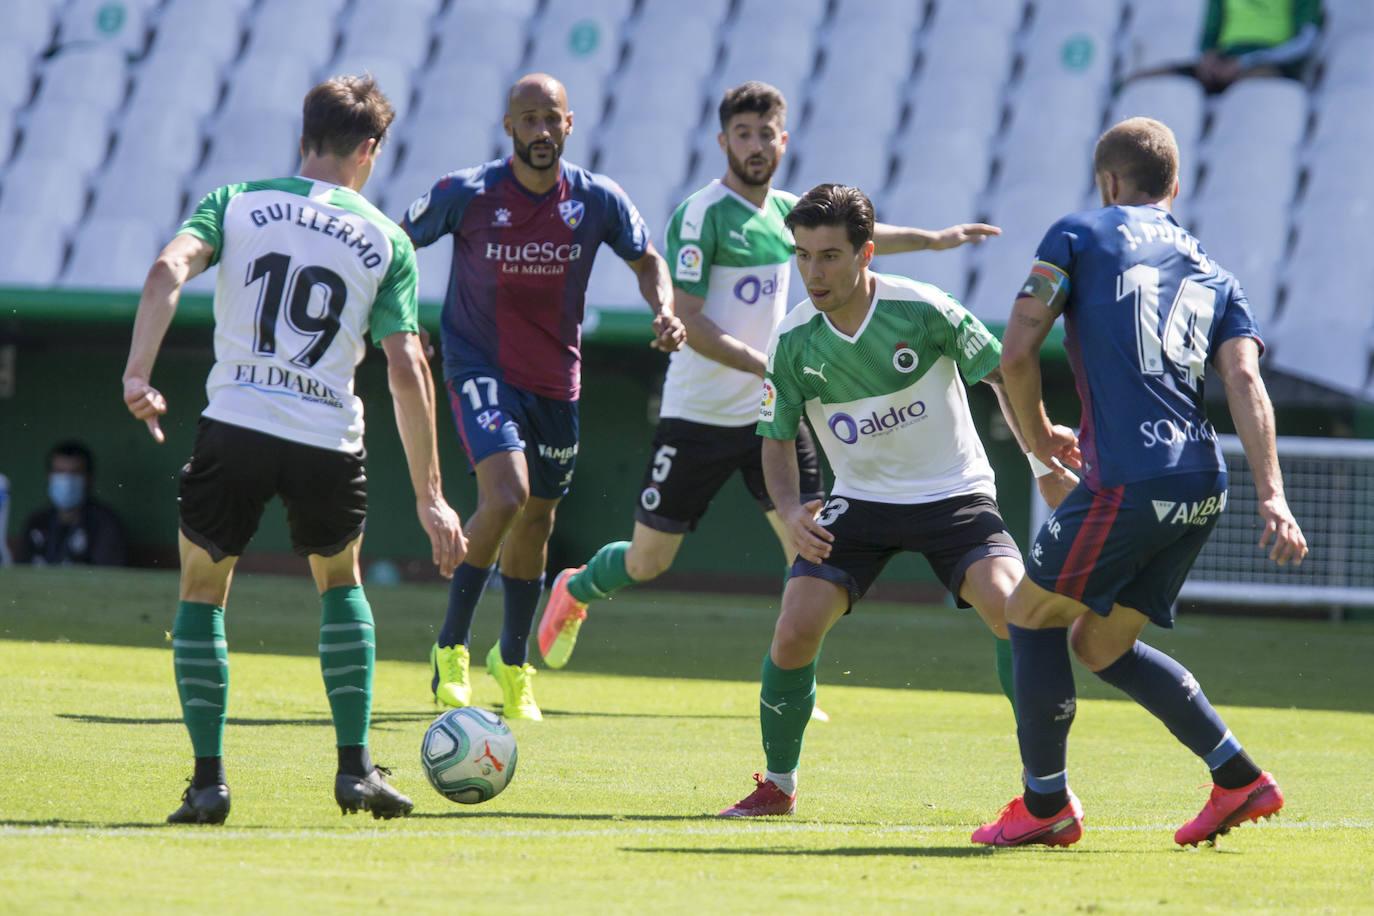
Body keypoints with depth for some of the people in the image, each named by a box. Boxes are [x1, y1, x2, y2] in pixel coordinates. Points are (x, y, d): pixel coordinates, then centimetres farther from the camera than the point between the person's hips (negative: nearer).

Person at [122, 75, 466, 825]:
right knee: (340, 583, 25)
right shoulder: (386, 241, 7)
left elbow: (168, 270, -11)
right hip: (330, 440, 1)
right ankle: (355, 768, 15)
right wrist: (430, 496, 4)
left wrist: (137, 372, -16)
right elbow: (406, 371, 1)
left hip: (235, 426, -1)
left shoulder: (236, 202, 8)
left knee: (202, 592, 16)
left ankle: (208, 780, 5)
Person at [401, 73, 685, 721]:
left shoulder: (598, 200, -5)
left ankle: (513, 665, 33)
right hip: (480, 369, -4)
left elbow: (646, 259, 11)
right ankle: (450, 647, -10)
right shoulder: (464, 194, -13)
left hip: (556, 380, 4)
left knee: (536, 522, 14)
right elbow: (398, 243, 2)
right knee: (506, 494, -25)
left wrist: (665, 312, -8)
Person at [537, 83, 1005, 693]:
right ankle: (573, 592, 35)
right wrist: (768, 367, -26)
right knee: (648, 562, 4)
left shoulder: (783, 210, 7)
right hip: (698, 414, -5)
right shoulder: (701, 215, -15)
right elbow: (686, 321, -20)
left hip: (770, 413, 6)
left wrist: (934, 239, 34)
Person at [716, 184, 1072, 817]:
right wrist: (791, 511, -16)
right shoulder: (791, 343, -9)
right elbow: (777, 441, 3)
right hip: (860, 500, 2)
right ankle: (777, 785, 8)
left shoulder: (925, 311, -18)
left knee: (1010, 608, -25)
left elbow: (1004, 378, -5)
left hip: (955, 496, -2)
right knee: (795, 629, -15)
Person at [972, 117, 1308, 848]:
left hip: (1129, 481, -7)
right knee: (1100, 644, 20)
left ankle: (1045, 806, 12)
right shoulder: (1212, 275, 21)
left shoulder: (1080, 236, 7)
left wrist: (1037, 433, 19)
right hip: (1202, 486, 7)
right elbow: (1244, 382, 5)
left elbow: (1016, 353, 0)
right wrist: (1272, 499, -5)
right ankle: (1238, 779, 15)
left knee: (1030, 617, 11)